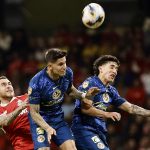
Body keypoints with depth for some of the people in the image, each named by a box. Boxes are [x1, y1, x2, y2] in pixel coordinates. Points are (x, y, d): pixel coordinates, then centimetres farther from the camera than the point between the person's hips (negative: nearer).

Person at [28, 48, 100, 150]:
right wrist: (47, 128, -34)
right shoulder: (36, 83, -26)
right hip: (40, 120, -5)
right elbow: (34, 112, -20)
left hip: (58, 118, 5)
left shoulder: (67, 73, -11)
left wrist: (84, 95, -6)